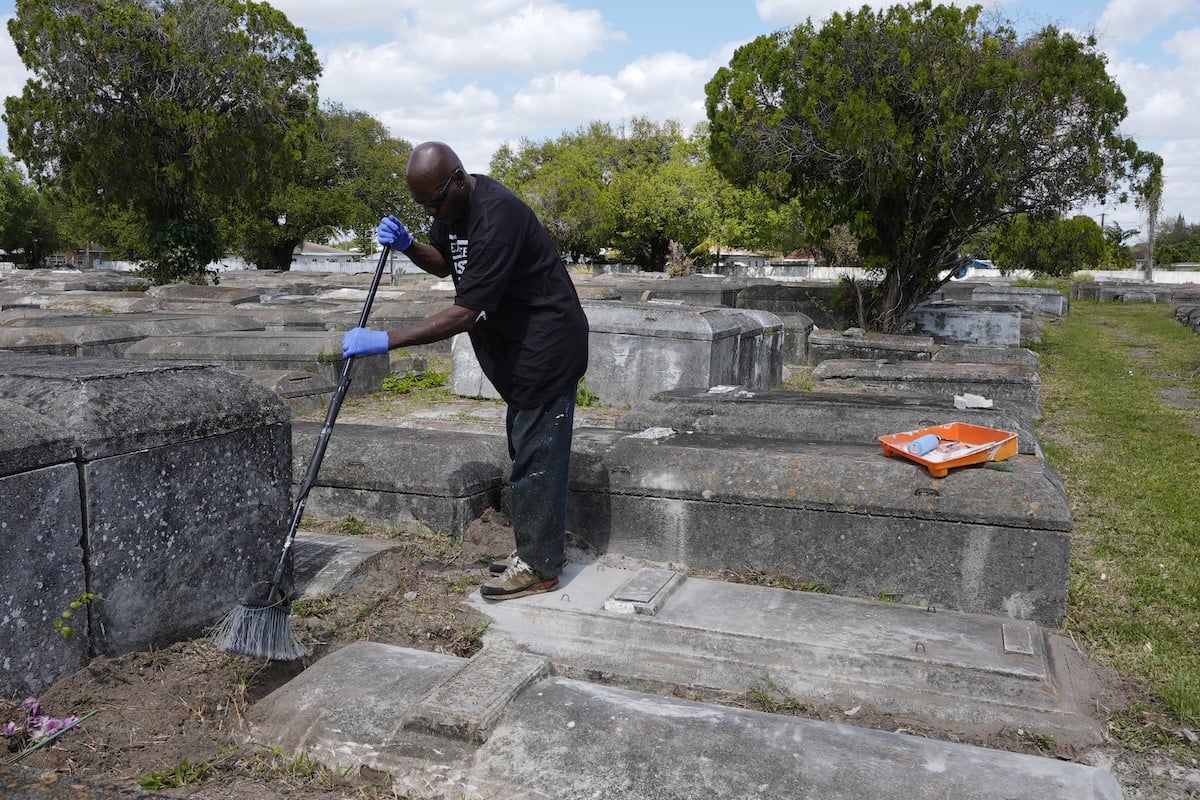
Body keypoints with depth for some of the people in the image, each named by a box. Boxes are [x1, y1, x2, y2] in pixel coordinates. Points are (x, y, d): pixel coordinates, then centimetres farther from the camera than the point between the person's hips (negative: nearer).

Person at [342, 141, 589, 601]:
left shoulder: (497, 217, -28)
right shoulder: (452, 204, 3)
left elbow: (467, 313, -32)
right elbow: (444, 262, 19)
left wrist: (386, 340, -33)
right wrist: (407, 245, -3)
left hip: (547, 346, -10)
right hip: (519, 344, 10)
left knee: (536, 455, -4)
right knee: (528, 449, 15)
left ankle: (538, 567, 7)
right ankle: (538, 548, 28)